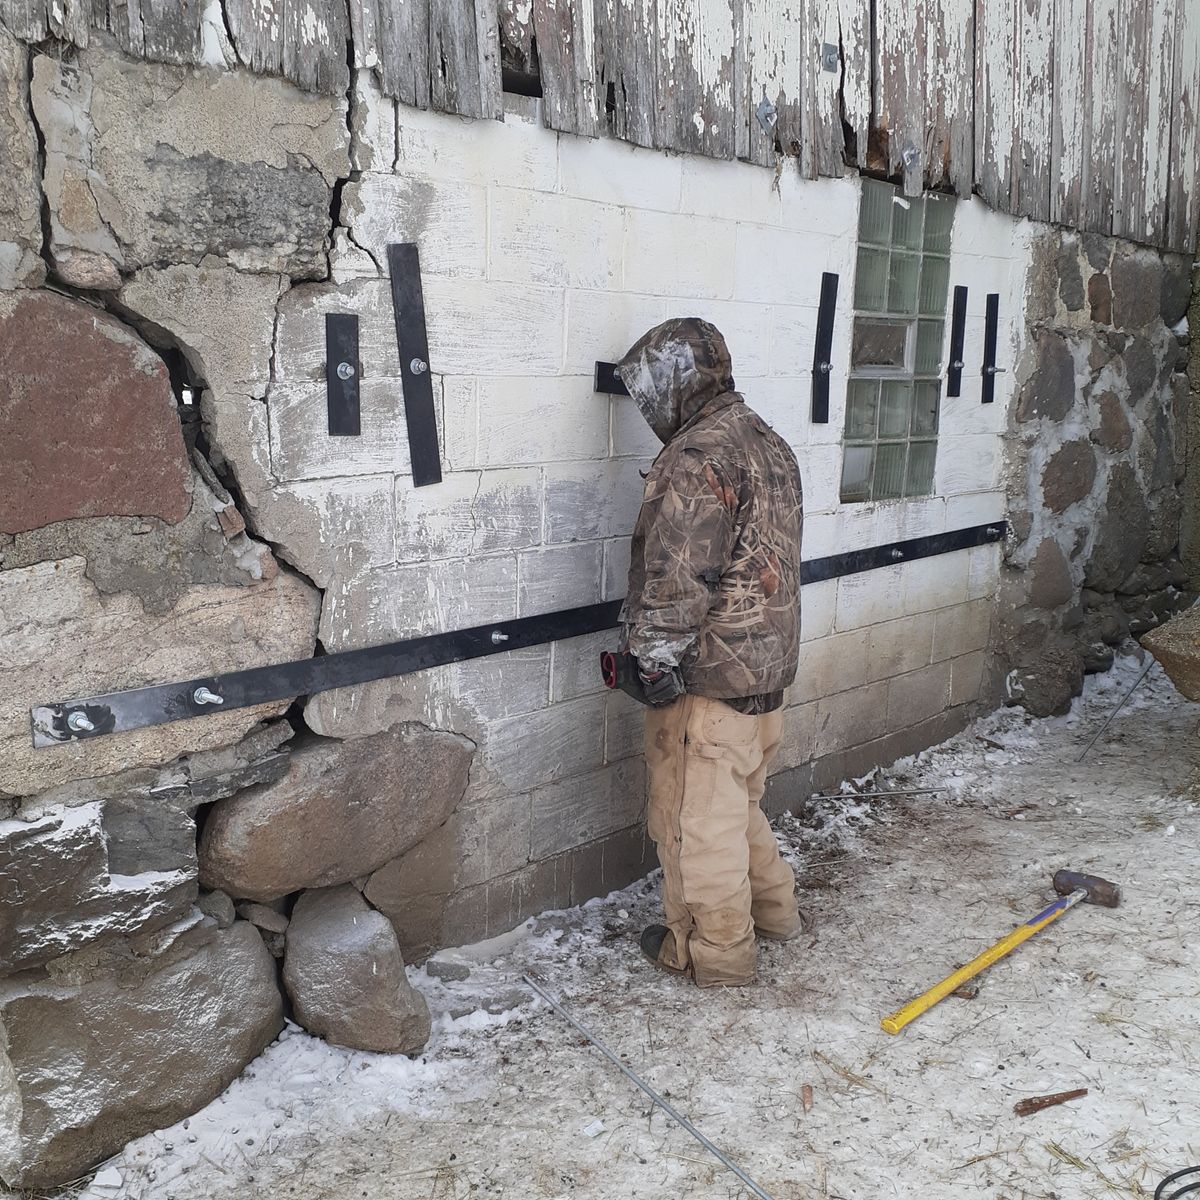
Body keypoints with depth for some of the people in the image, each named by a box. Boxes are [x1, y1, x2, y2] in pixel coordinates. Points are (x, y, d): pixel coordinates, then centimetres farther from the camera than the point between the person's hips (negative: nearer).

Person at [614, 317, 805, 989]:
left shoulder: (697, 460, -19)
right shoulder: (771, 444, 13)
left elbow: (676, 579, -23)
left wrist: (655, 659, -14)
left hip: (708, 675, -10)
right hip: (770, 665, 10)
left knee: (698, 817, 6)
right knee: (737, 801, 24)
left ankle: (714, 953, 20)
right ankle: (776, 911, 39)